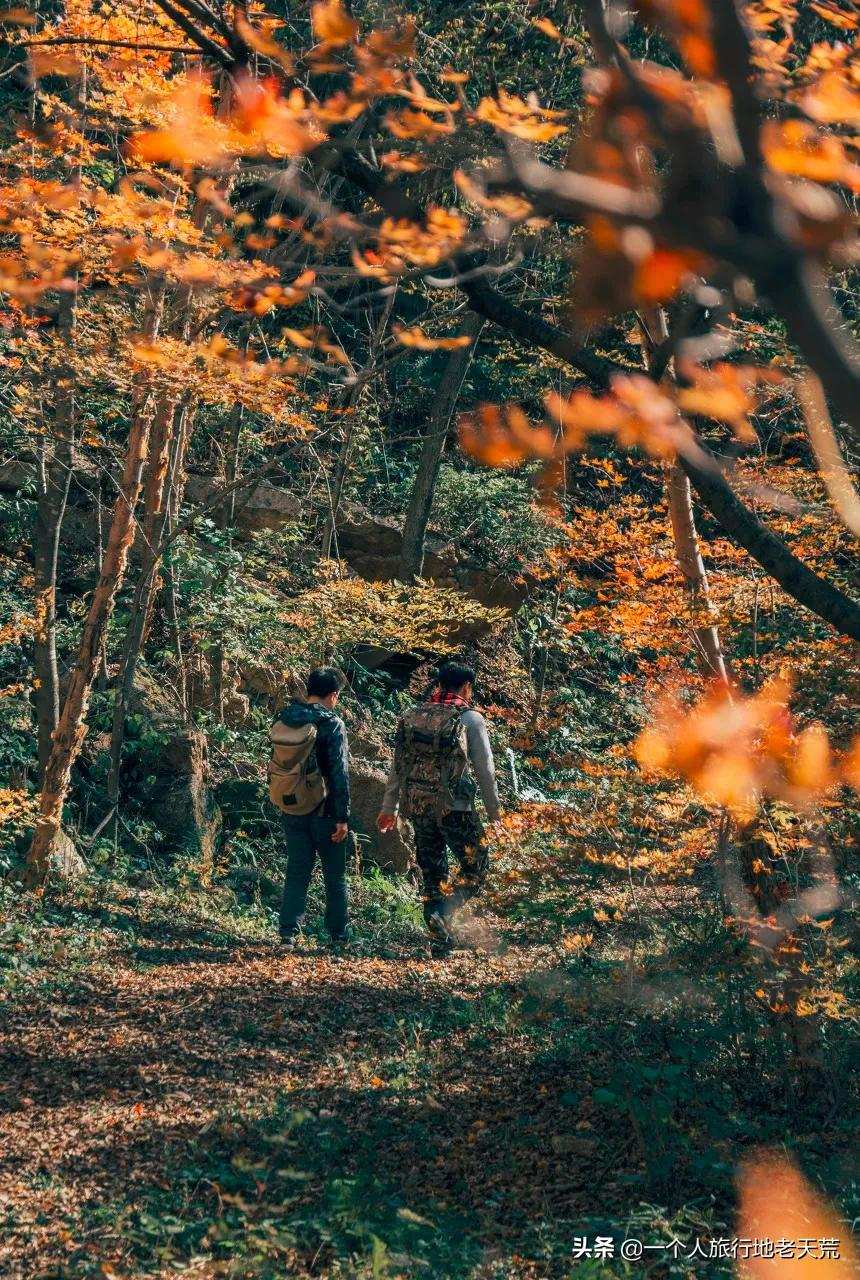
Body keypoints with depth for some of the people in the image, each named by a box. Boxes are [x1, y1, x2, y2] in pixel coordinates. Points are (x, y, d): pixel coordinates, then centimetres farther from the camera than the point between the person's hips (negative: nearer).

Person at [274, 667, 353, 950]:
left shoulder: (283, 720, 4)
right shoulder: (332, 725, -14)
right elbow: (339, 773, -16)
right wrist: (343, 816, -13)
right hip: (324, 810, -4)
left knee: (297, 871, 9)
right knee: (334, 874, 9)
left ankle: (289, 932, 0)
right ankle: (340, 933, 18)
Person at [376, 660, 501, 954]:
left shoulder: (412, 716, 8)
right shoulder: (470, 719, -5)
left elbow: (398, 765, 10)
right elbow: (484, 770, -4)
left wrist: (390, 808, 17)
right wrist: (494, 812, 4)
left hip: (418, 807, 5)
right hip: (454, 808, -5)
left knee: (432, 875, 14)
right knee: (475, 869, 8)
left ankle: (439, 939, 14)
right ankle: (443, 914, -14)